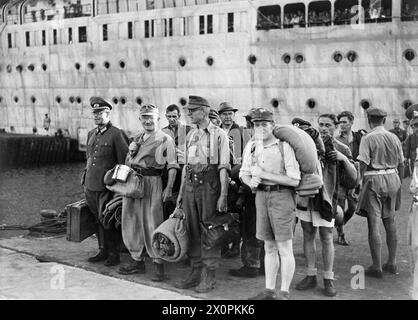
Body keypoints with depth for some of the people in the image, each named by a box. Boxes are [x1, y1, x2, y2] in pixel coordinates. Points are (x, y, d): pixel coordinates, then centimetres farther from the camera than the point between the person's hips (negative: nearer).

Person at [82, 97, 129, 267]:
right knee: (98, 219, 13)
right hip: (90, 185, 7)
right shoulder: (91, 134, 15)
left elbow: (123, 161, -8)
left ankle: (114, 254, 8)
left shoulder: (116, 134, -8)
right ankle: (103, 251, 25)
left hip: (106, 186, -7)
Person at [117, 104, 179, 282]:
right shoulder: (137, 138, 18)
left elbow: (172, 166, -7)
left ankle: (158, 264, 1)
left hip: (151, 181, -7)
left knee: (152, 223, -8)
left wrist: (169, 188, -16)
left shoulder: (165, 139, -1)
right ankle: (138, 261, 23)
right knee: (131, 222, 10)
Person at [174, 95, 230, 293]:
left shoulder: (219, 135, -5)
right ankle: (196, 271, 19)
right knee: (192, 230, 9)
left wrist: (223, 195, -15)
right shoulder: (190, 135, 15)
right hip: (190, 184, 6)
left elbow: (223, 167, -9)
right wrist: (181, 192, 16)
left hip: (209, 185, -6)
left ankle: (209, 276, 7)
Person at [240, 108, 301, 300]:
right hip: (261, 195, 6)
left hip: (281, 195, -6)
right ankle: (269, 291, 21)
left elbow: (294, 180, -17)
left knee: (284, 248, -1)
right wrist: (251, 182, -8)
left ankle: (284, 293, 9)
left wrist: (264, 174, -17)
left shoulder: (284, 146, -13)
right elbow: (244, 173, 15)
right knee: (269, 247, 13)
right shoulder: (252, 146, 6)